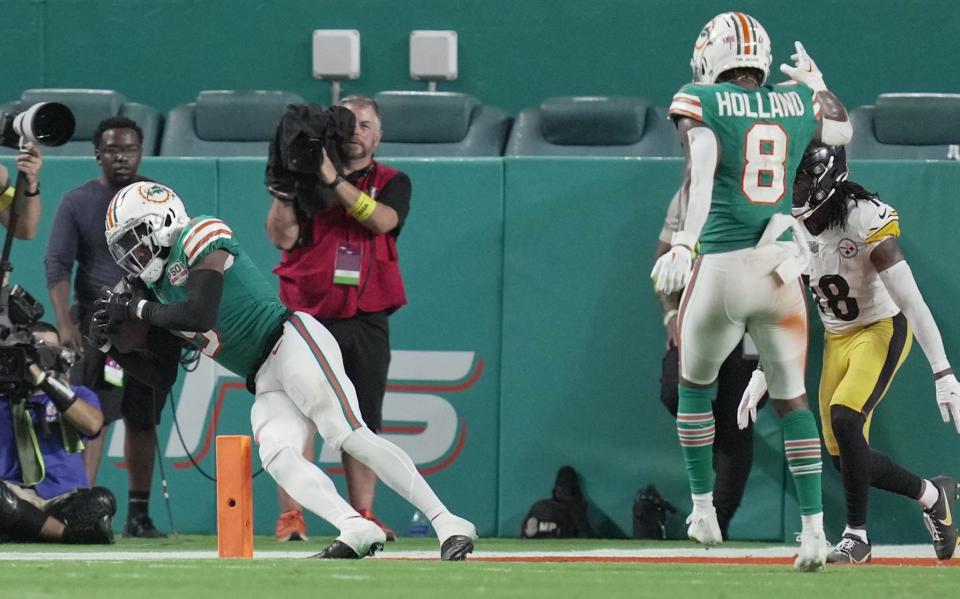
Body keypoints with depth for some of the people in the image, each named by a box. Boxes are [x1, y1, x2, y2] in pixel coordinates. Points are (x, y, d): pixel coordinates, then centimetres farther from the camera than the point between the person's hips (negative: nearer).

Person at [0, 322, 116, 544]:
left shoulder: (78, 395, 17)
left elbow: (92, 424, -8)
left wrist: (43, 379, -12)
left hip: (66, 499, 0)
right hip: (19, 496, 0)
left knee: (102, 500, -33)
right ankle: (71, 533, -31)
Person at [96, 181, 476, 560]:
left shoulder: (198, 239, -6)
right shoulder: (162, 283, 20)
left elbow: (200, 315, -18)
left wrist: (137, 309, -7)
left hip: (292, 343, -8)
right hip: (265, 382, 8)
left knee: (350, 436, -20)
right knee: (277, 457, -18)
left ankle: (447, 524, -25)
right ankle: (356, 530, -33)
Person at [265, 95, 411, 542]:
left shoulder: (392, 183, 10)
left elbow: (382, 220, -12)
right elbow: (282, 237, -3)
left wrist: (334, 181, -19)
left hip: (366, 322, 1)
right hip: (307, 316, -1)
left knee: (363, 422, 3)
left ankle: (362, 517, 8)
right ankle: (290, 516, -11)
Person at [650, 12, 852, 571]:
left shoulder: (702, 105, -3)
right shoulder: (799, 104, 9)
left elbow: (701, 173, -19)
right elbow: (843, 129, 30)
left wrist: (683, 244, -28)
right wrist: (817, 82, 46)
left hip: (721, 268, -3)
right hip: (782, 267, 3)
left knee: (696, 384, 21)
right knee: (792, 398, 10)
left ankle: (703, 509, 26)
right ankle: (814, 527, 1)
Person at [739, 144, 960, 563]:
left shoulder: (866, 222, -24)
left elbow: (912, 301, -26)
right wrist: (763, 372, 6)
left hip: (882, 331, -7)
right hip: (837, 340, 7)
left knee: (844, 418, -27)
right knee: (844, 457, 2)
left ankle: (857, 536, -14)